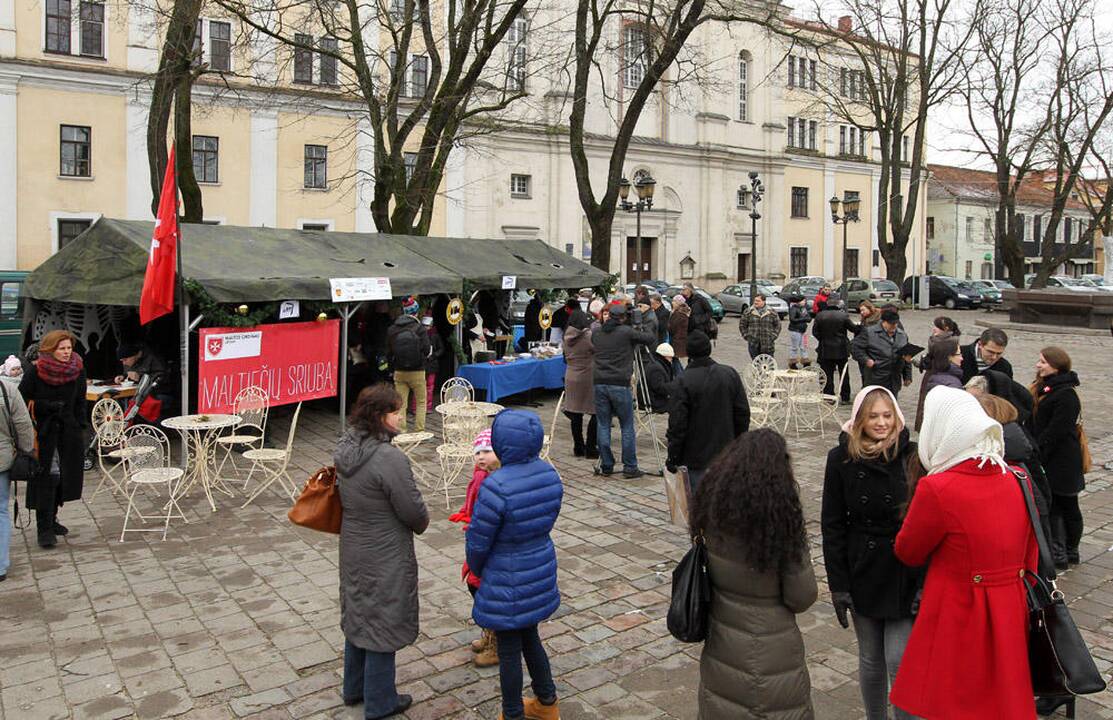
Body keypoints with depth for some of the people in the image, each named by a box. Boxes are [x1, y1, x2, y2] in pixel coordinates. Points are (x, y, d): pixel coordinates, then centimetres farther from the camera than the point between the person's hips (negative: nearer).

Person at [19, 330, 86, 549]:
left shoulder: (77, 370, 1)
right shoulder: (35, 371, -10)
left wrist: (80, 429, 4)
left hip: (68, 432, 4)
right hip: (43, 433, -4)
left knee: (64, 477, 10)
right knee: (46, 479, -6)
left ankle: (50, 519, 27)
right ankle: (44, 529, -1)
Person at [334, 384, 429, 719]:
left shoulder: (346, 449, -2)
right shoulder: (390, 459, -28)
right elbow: (413, 510, -20)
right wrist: (422, 524, 0)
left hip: (353, 549, 8)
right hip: (384, 559, -8)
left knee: (358, 614, 23)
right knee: (383, 622, 8)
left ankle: (354, 688, 41)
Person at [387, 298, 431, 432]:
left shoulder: (392, 330, -1)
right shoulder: (419, 329, -12)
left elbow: (388, 352, 3)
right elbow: (427, 350, -13)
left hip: (399, 372, 3)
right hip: (417, 371, -2)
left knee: (401, 404, 8)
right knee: (421, 402, 12)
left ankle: (400, 432, 6)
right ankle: (419, 431, 9)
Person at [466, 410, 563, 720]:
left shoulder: (496, 486, -29)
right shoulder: (549, 474, -8)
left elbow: (478, 541, -18)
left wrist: (477, 569, 2)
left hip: (507, 581, -7)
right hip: (541, 573, 7)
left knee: (509, 650, 13)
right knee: (530, 636, 26)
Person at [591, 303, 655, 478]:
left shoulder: (596, 334, 9)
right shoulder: (627, 332, -5)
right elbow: (652, 338, -2)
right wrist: (638, 329, 17)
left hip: (599, 383, 4)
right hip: (620, 384, -4)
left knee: (602, 425, 9)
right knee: (627, 427, 5)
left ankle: (606, 466, 13)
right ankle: (629, 467, 7)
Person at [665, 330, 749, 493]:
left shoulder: (684, 382, -15)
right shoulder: (730, 374, 1)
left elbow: (677, 423, -14)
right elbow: (743, 413, 6)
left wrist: (673, 457, -6)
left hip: (696, 457, -4)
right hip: (726, 454, 5)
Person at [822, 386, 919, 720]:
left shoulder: (911, 455, -7)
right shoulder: (841, 459, -4)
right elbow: (832, 525, -2)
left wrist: (924, 581, -11)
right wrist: (838, 584, -4)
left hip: (904, 572, -1)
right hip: (862, 572, 1)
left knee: (899, 660, -3)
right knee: (870, 659, 14)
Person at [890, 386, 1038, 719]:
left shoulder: (936, 489, -23)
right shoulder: (1017, 480, -3)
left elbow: (907, 552, -7)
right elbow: (1030, 554, 8)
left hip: (958, 619, -6)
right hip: (1010, 614, 6)